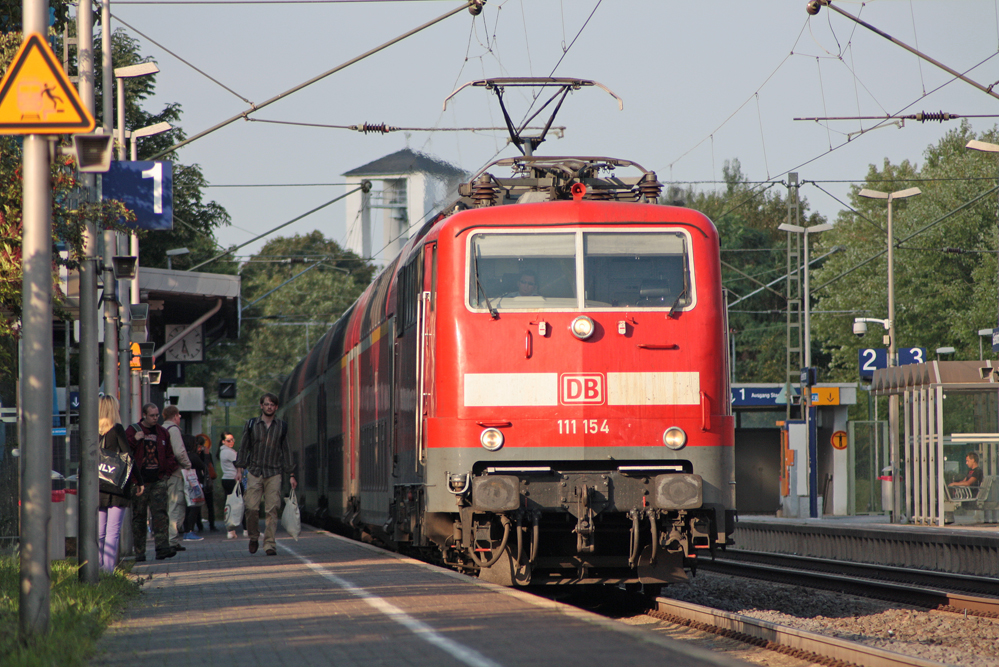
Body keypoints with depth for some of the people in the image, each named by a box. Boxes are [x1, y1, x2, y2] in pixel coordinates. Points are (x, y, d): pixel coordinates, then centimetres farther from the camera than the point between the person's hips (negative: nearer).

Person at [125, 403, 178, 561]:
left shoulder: (162, 432, 15)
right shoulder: (133, 430, 3)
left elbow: (170, 454, 23)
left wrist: (168, 471, 9)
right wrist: (134, 439, -21)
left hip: (158, 481, 2)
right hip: (139, 481, -2)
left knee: (160, 513, -11)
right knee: (138, 516, 1)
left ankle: (162, 547, -19)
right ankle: (139, 552, 5)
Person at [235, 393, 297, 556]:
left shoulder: (282, 427, 11)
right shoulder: (251, 424, 9)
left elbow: (286, 451, 14)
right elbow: (244, 447, 10)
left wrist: (291, 475, 11)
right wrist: (240, 468, 0)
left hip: (274, 474, 0)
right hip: (254, 472, 0)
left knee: (272, 510, -7)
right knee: (252, 508, -9)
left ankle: (270, 544, -4)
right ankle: (254, 537, 13)